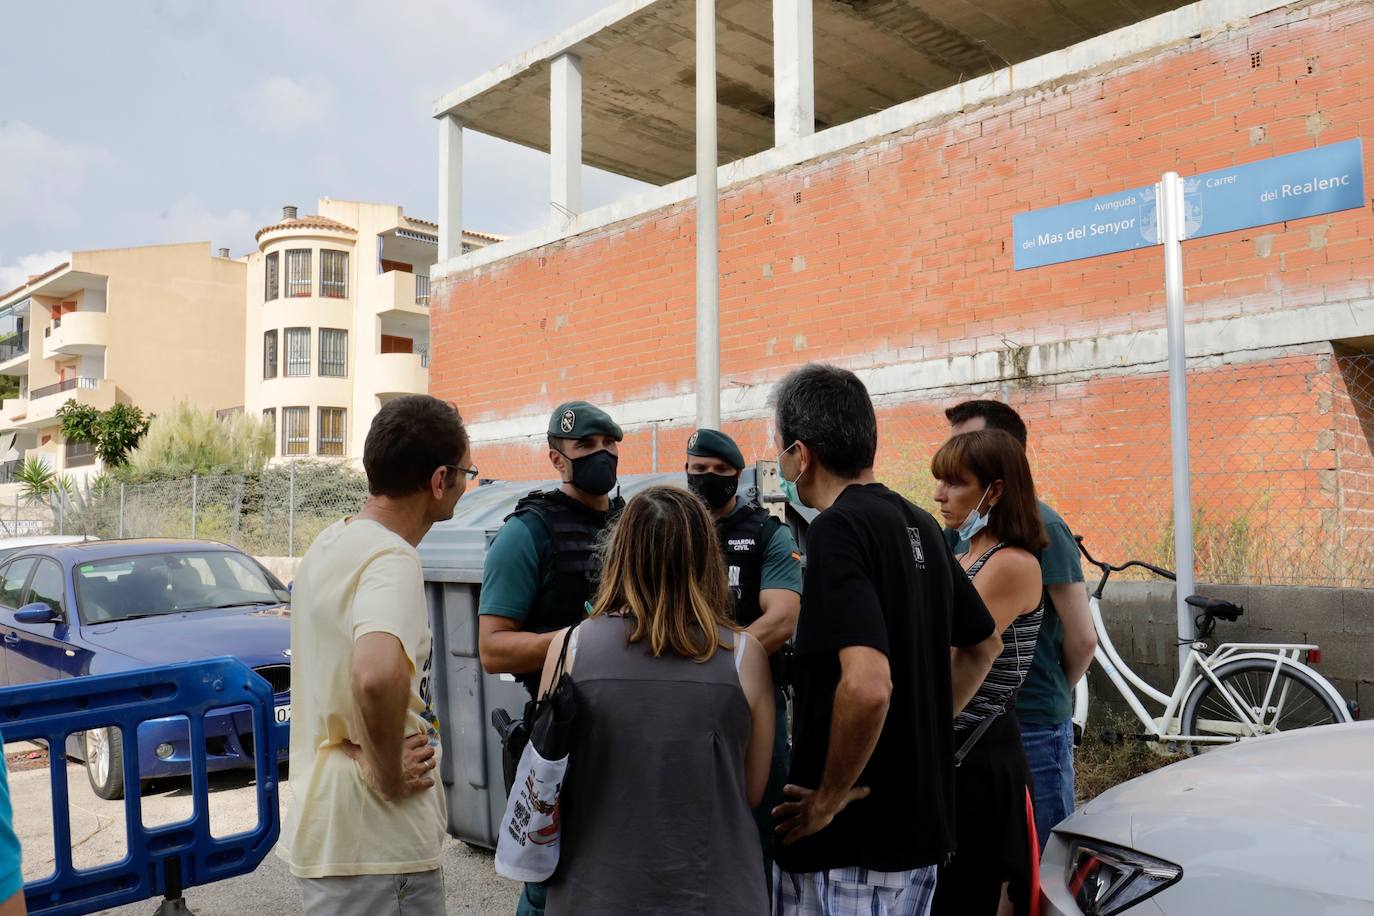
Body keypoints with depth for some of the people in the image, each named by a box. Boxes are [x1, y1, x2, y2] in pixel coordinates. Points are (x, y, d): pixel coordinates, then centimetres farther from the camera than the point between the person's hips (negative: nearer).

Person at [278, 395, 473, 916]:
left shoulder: (330, 543, 8)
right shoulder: (392, 561, -22)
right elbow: (377, 676, -41)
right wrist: (388, 773, -25)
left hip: (323, 828, 9)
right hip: (377, 846, -9)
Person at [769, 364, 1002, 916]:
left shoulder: (837, 529, -19)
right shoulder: (918, 524, 7)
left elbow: (867, 684, -31)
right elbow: (982, 645, 19)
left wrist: (827, 801, -18)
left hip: (850, 847, -8)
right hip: (922, 826, 9)